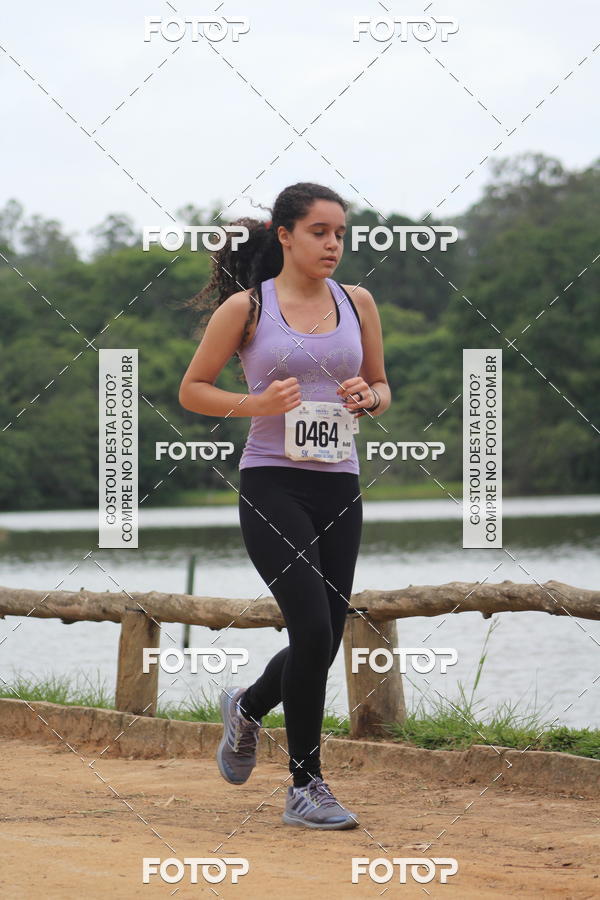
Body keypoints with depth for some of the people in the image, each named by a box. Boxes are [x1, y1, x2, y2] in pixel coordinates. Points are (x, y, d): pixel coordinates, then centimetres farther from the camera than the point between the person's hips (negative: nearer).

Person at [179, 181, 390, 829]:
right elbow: (191, 390, 3)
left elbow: (382, 388, 19)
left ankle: (247, 707, 38)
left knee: (323, 642, 5)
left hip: (339, 487, 5)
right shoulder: (246, 307, -2)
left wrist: (368, 397, -4)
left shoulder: (357, 303, 9)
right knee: (313, 631, -15)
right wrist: (256, 404, -13)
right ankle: (305, 787, -2)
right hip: (273, 484, -5)